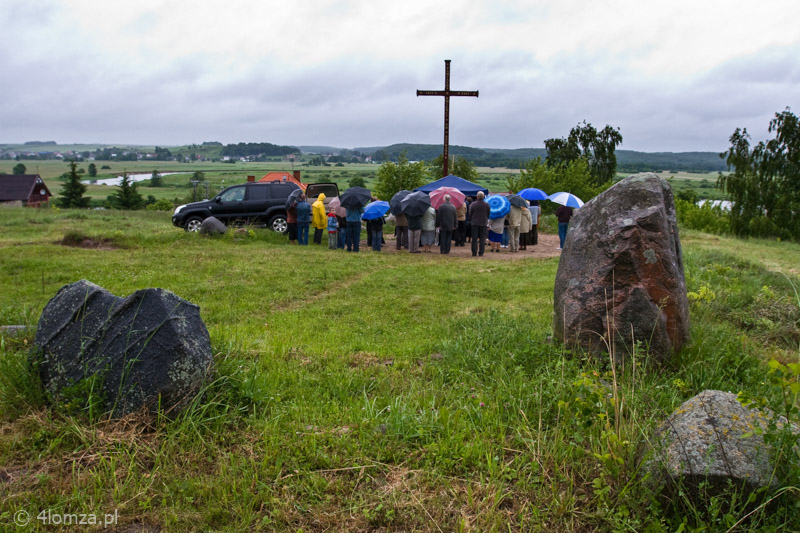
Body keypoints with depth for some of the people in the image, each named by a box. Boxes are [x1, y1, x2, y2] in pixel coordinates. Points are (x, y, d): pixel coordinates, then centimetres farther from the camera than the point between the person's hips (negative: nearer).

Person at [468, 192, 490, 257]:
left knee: (474, 239, 4)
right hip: (483, 223, 1)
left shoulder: (473, 204, -8)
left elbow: (470, 214, 0)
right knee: (482, 239, 6)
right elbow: (488, 215, 5)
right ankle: (481, 253, 4)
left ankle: (474, 253, 3)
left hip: (474, 223, -1)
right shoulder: (487, 205, -4)